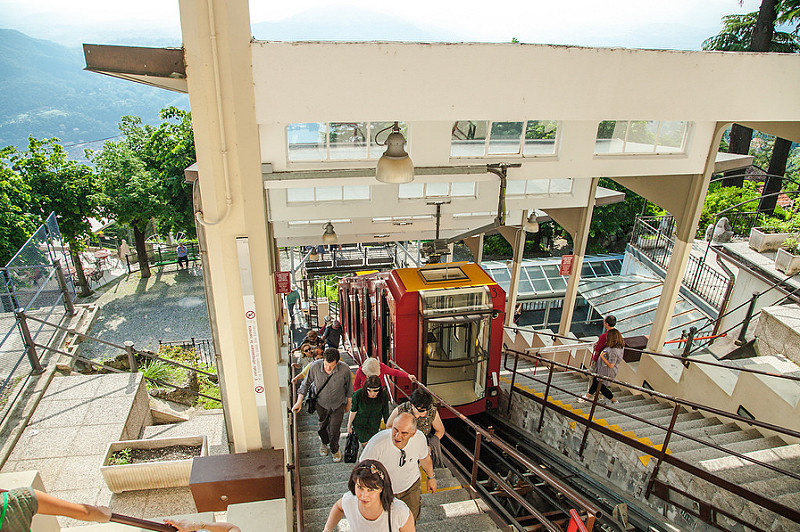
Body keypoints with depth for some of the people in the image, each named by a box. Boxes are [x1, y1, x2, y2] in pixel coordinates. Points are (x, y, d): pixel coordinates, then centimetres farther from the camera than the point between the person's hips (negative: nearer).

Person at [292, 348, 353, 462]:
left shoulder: (345, 369, -29)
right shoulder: (314, 367, -28)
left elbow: (349, 387, -9)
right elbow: (306, 384, -9)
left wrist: (348, 403, 4)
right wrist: (299, 402, -13)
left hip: (338, 405, -1)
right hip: (321, 403, 2)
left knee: (334, 430, 6)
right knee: (323, 426, 22)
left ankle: (335, 449, 39)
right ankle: (324, 443, 56)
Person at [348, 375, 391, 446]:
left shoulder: (384, 395, -23)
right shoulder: (358, 394, -27)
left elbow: (386, 414, -7)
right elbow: (353, 411, -10)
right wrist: (349, 425, 3)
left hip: (374, 426, 2)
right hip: (360, 425, -2)